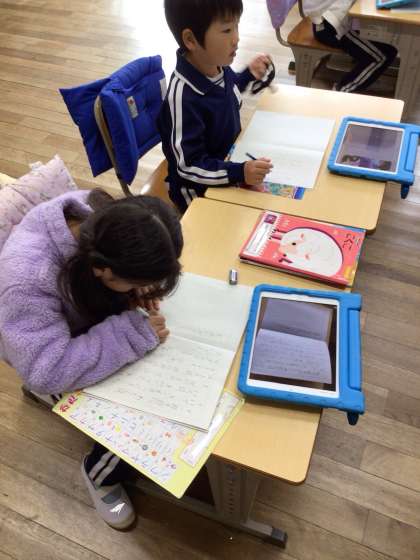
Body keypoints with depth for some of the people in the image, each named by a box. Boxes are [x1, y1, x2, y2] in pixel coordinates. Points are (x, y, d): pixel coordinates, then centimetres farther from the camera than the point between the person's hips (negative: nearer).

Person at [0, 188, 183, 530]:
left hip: (92, 318, 6)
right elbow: (47, 370, -39)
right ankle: (101, 475, 18)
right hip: (51, 357, -6)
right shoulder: (28, 280, -43)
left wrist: (139, 293, -22)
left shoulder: (101, 215, -25)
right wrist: (135, 333, -39)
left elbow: (139, 263, -3)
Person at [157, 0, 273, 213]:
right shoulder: (183, 97, -32)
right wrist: (239, 172, -39)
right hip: (200, 190, -8)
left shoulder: (217, 64, -7)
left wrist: (248, 74, 7)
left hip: (228, 161, 8)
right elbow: (189, 166, -29)